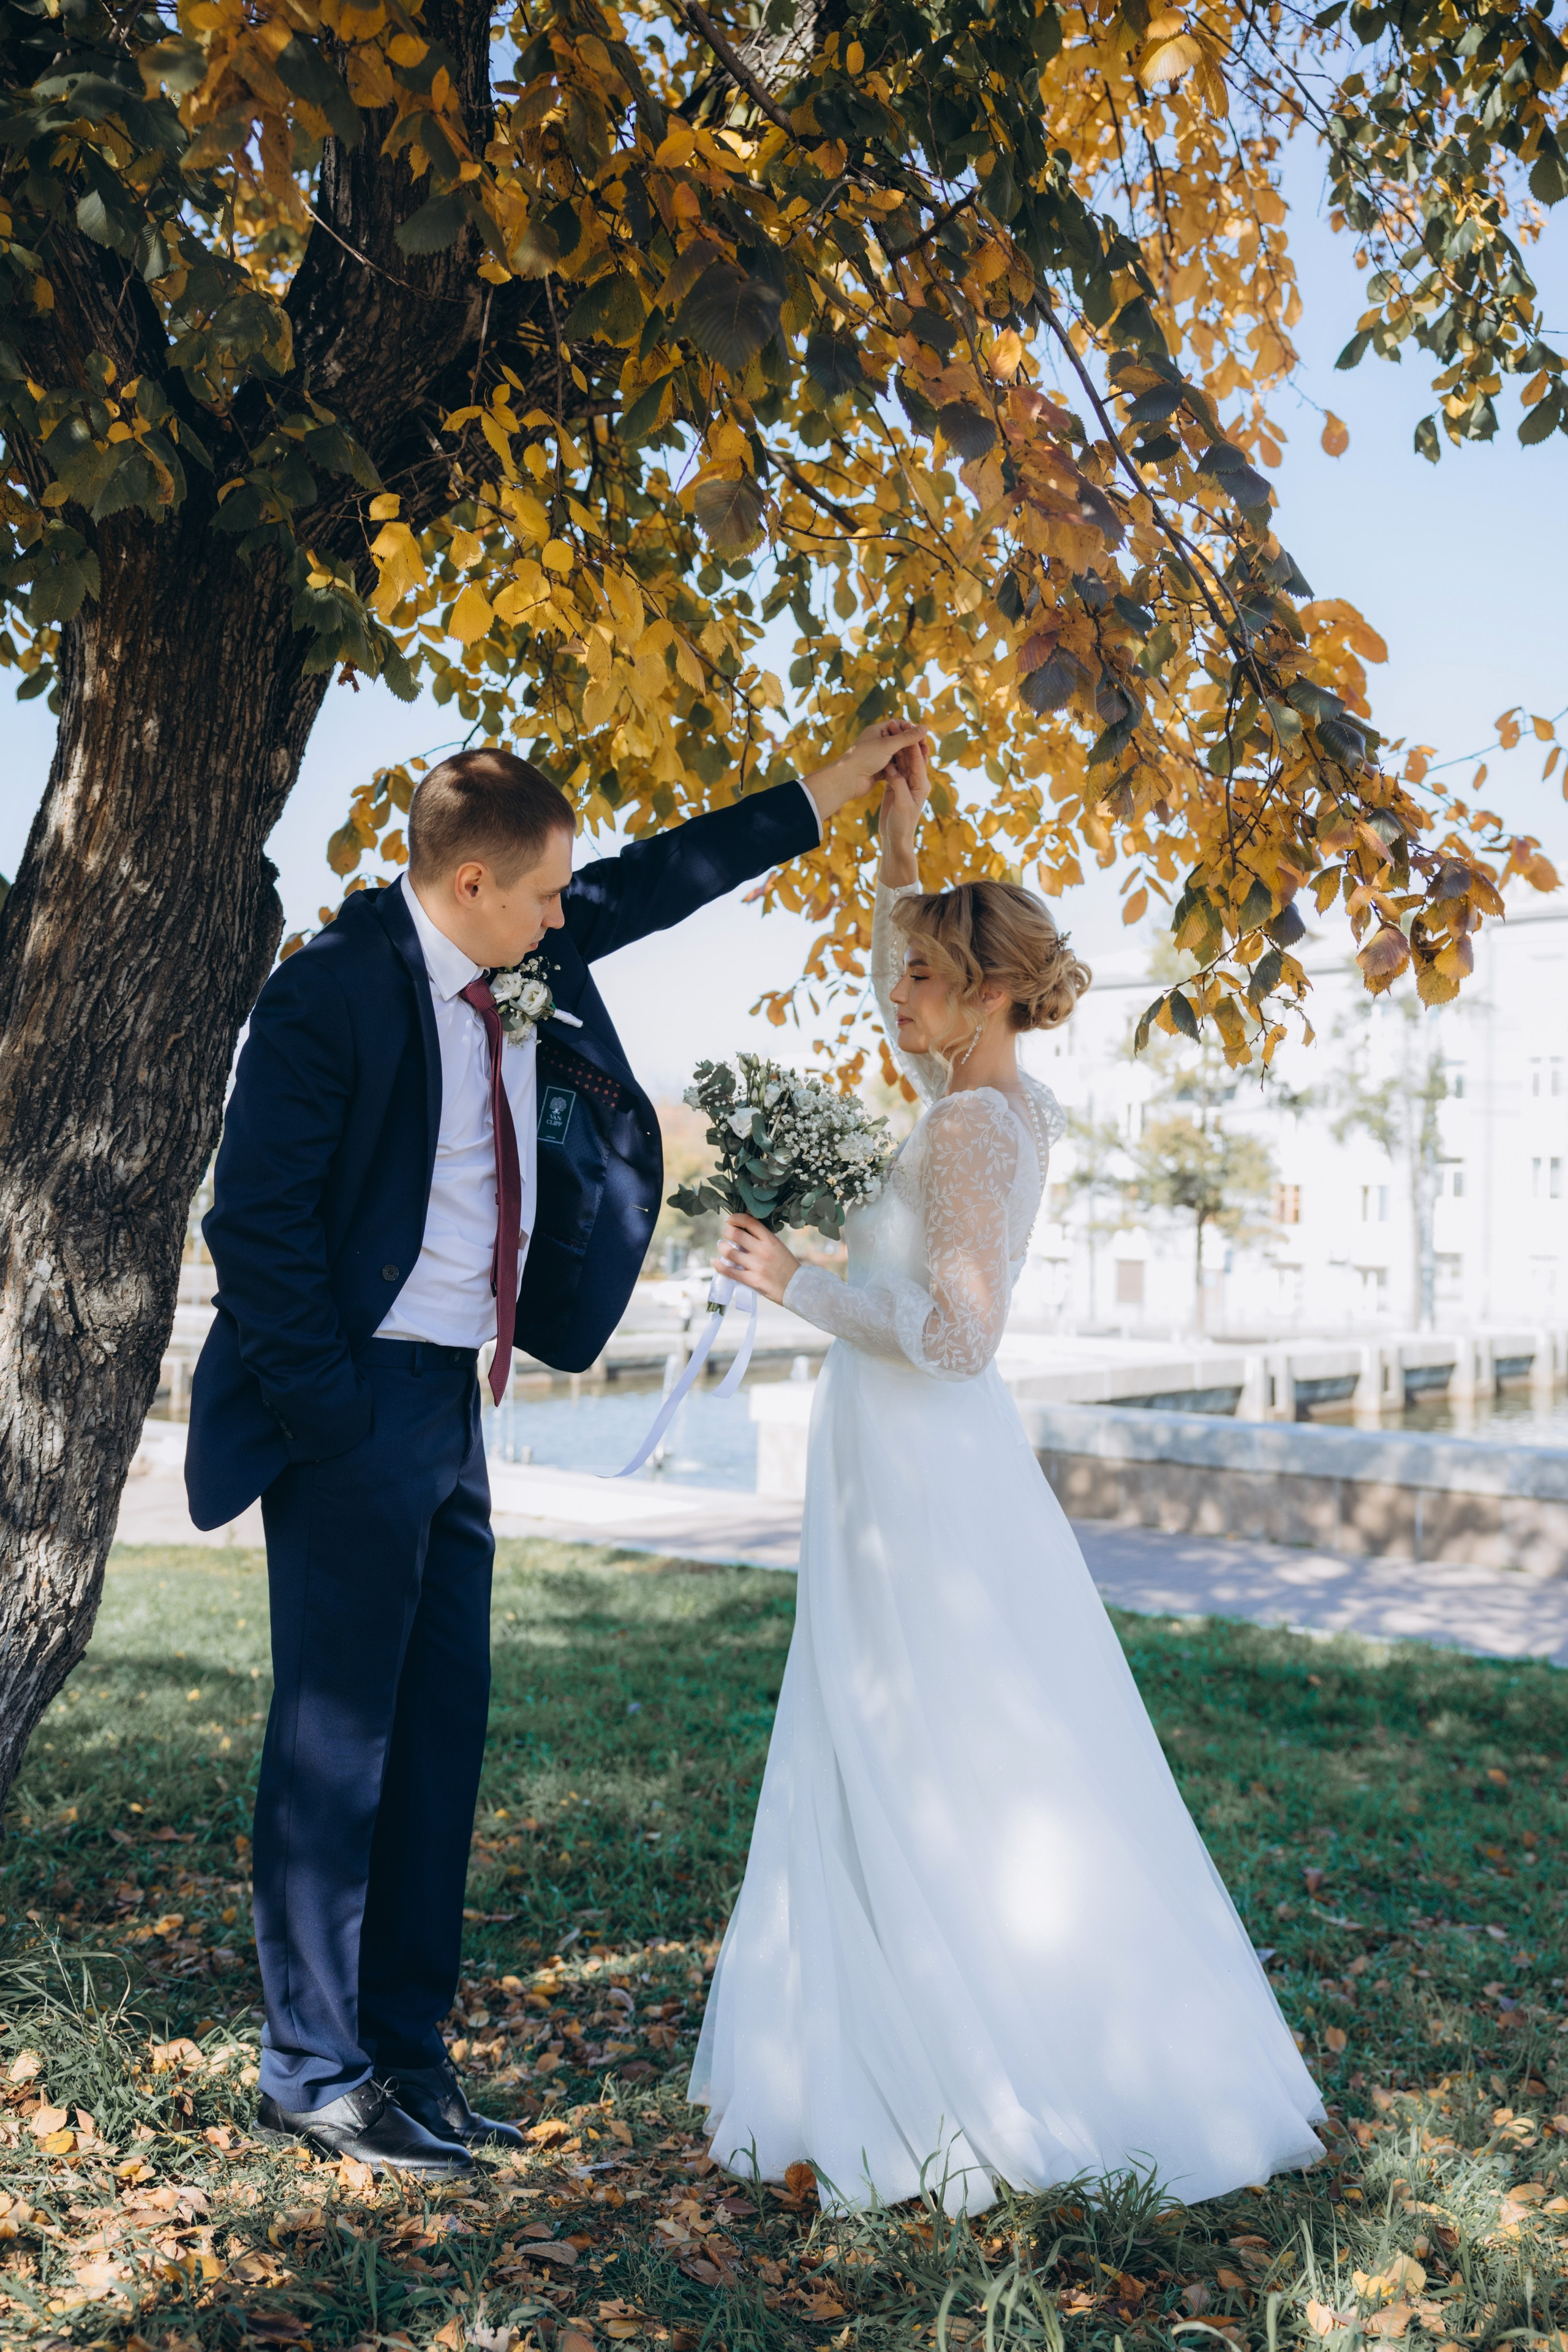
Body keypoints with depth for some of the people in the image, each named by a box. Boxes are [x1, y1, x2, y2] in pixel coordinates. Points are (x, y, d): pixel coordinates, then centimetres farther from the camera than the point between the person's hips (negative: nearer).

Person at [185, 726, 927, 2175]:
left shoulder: (525, 965, 8)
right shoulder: (334, 990, -14)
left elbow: (654, 884, 21)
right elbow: (257, 1216, -14)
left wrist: (823, 798, 22)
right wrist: (325, 1410, -16)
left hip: (454, 1402, 8)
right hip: (360, 1404, -8)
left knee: (442, 1728, 12)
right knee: (338, 1737, 1)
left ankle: (408, 2054, 25)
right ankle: (313, 2073, 16)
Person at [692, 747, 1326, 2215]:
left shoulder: (970, 1128, -17)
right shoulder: (1008, 1105, 9)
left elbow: (953, 1336, -24)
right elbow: (894, 1002, 27)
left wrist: (798, 1286, -15)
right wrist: (897, 850, 22)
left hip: (918, 1483, -9)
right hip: (933, 1469, 9)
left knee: (922, 1794, 0)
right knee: (985, 1791, 14)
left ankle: (968, 2093, 10)